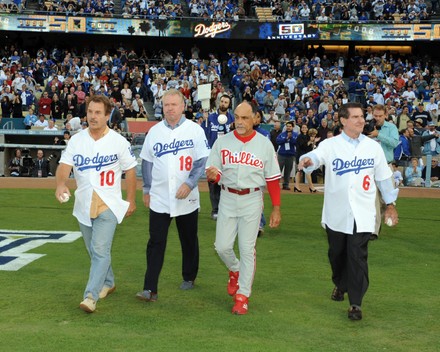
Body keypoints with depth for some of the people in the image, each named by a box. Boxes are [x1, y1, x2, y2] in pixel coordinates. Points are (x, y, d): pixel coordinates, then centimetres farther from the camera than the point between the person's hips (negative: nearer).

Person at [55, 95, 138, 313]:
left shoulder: (118, 142, -5)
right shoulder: (76, 140, 2)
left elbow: (130, 171, 1)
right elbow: (64, 165, -8)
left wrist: (131, 200, 2)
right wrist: (61, 184, -29)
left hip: (109, 205, -4)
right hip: (83, 205, 4)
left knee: (100, 249, -15)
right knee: (93, 250, 17)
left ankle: (91, 295, -16)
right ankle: (108, 283, 38)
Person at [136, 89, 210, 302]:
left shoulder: (195, 130, -3)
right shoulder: (154, 131, 6)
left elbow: (202, 161, -6)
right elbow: (147, 162, 12)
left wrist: (190, 183, -18)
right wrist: (147, 190, 11)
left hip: (186, 198, -1)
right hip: (159, 198, 2)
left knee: (189, 240, 13)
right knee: (156, 243, -3)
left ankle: (189, 278, 32)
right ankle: (150, 289, -4)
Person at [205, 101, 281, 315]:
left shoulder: (264, 144, -1)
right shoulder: (222, 142, 1)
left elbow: (273, 179, 0)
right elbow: (213, 173, 0)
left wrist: (276, 208, -3)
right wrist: (212, 175, -25)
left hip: (252, 200, -2)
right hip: (228, 199, 2)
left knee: (247, 249, 1)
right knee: (222, 246, 1)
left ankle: (243, 296, 11)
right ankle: (235, 270, 34)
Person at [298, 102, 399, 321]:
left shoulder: (373, 147, 6)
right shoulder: (330, 145, -2)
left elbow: (383, 177, 13)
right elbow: (316, 155, -21)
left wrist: (390, 204, 15)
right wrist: (307, 160, -45)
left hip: (362, 214, 0)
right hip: (335, 213, 0)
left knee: (358, 256, -6)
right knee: (337, 253, 14)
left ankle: (356, 303, 1)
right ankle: (340, 284, 42)